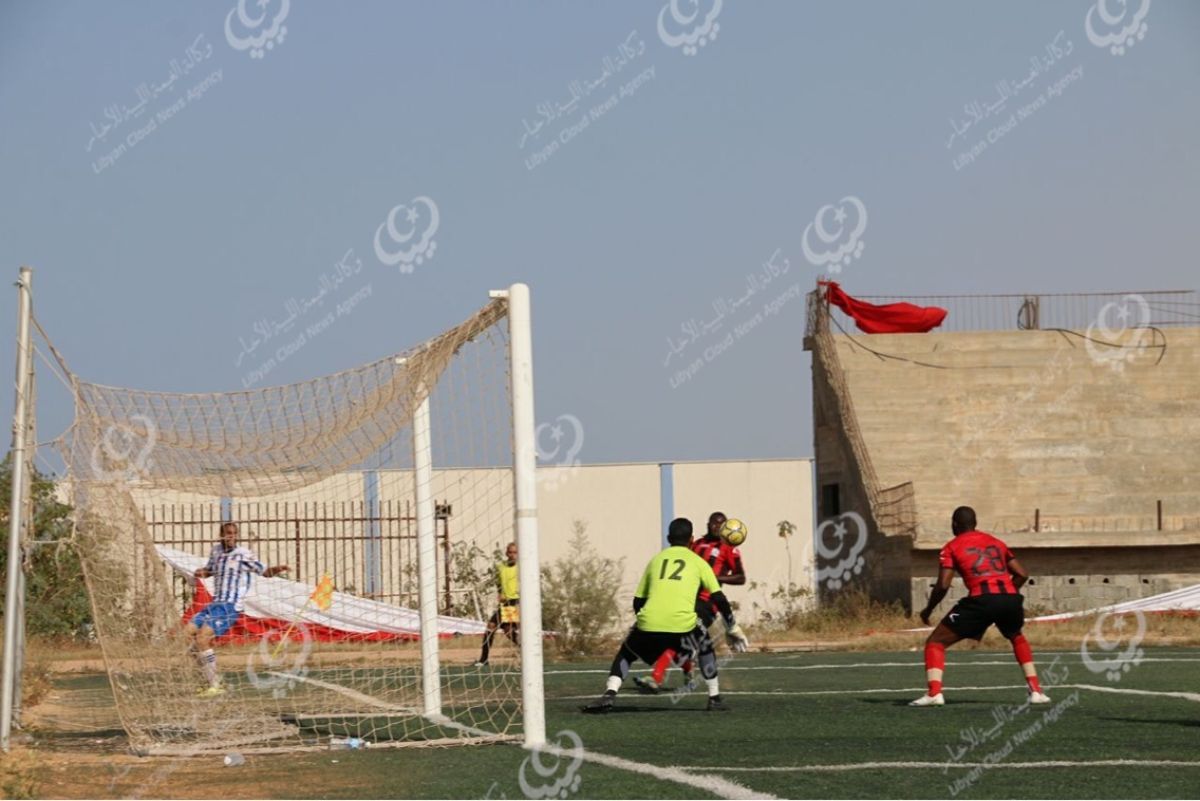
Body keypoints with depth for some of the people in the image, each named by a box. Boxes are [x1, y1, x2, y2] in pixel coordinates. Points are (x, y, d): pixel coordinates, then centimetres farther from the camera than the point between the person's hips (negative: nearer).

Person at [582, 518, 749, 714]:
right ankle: (714, 698, 26)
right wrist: (733, 629, 25)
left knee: (627, 652, 27)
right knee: (705, 646, 30)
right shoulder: (698, 562, 17)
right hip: (682, 624, -1)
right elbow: (719, 599, 13)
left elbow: (637, 602, 23)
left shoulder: (656, 560, 23)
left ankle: (609, 694, 3)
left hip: (649, 623, 1)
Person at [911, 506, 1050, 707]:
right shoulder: (996, 542, 26)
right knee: (1017, 638, 36)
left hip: (981, 600, -4)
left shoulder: (952, 547, 12)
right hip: (1009, 598, 4)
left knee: (935, 643, 7)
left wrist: (928, 610, 15)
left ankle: (934, 693, -13)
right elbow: (1022, 575, 20)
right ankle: (1035, 690, 25)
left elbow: (943, 585, 1)